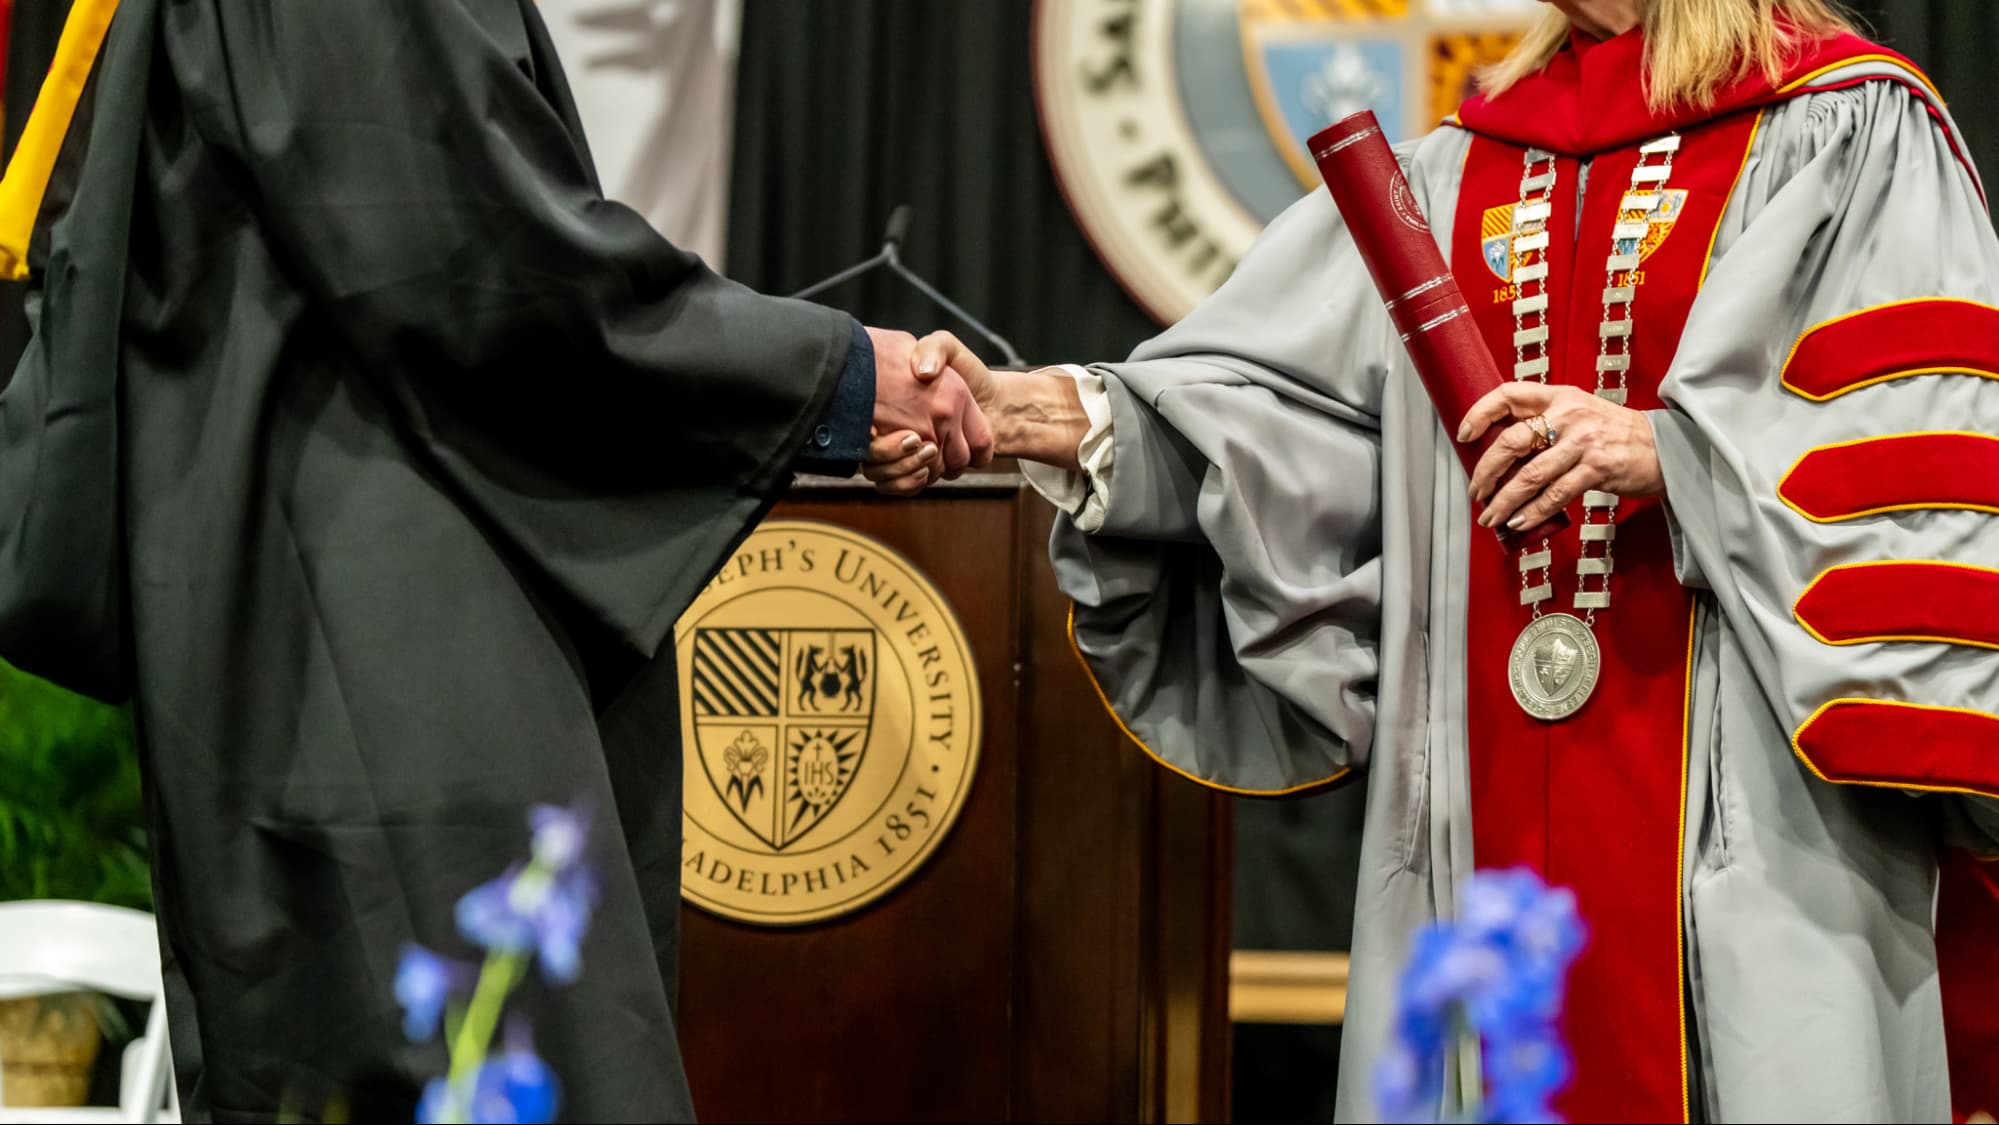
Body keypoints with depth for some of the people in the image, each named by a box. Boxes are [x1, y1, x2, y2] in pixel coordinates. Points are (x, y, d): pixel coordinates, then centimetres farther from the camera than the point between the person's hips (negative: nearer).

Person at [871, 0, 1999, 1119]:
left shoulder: (1851, 130, 2)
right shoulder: (1454, 174, 17)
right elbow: (1273, 395, 7)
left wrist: (1671, 452, -18)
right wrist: (1054, 417, -8)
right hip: (1487, 806, 5)